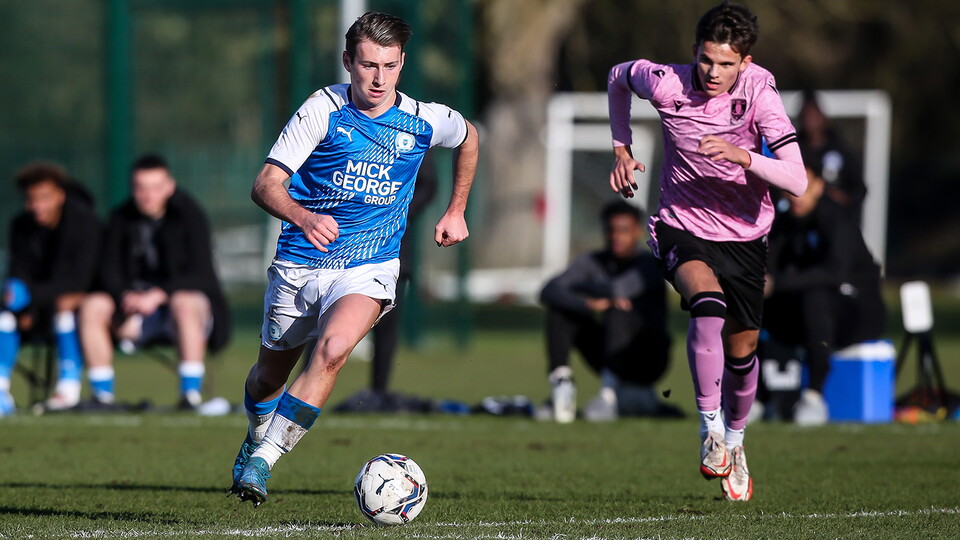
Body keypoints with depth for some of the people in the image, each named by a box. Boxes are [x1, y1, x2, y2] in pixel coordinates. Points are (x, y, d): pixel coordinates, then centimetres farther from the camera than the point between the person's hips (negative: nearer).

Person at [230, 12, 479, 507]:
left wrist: (456, 211, 22)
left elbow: (468, 138, 23)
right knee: (270, 373, 15)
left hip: (369, 267, -1)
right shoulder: (324, 109, -11)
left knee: (333, 349, -30)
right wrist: (304, 217, -36)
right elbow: (267, 184, -17)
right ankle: (256, 439, 50)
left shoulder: (424, 121, -3)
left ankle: (262, 461, -25)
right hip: (299, 263, 1)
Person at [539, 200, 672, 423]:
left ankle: (610, 395, -40)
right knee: (559, 308, -13)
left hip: (648, 361, -4)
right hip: (611, 360, 4)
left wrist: (582, 287, -12)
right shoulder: (592, 263, 1)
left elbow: (618, 289, -31)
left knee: (618, 310, -32)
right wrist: (588, 304, -34)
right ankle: (561, 383, -27)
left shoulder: (650, 265, -11)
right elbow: (548, 293, -15)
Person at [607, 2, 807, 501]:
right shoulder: (666, 84, -16)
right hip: (682, 230, -1)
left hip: (743, 237, 1)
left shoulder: (759, 94, -19)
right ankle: (709, 427, -24)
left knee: (742, 351, 10)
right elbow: (618, 76, 10)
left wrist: (742, 156, -40)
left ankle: (733, 441, 40)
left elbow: (797, 180, -26)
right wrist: (622, 150, 9)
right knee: (708, 301, -33)